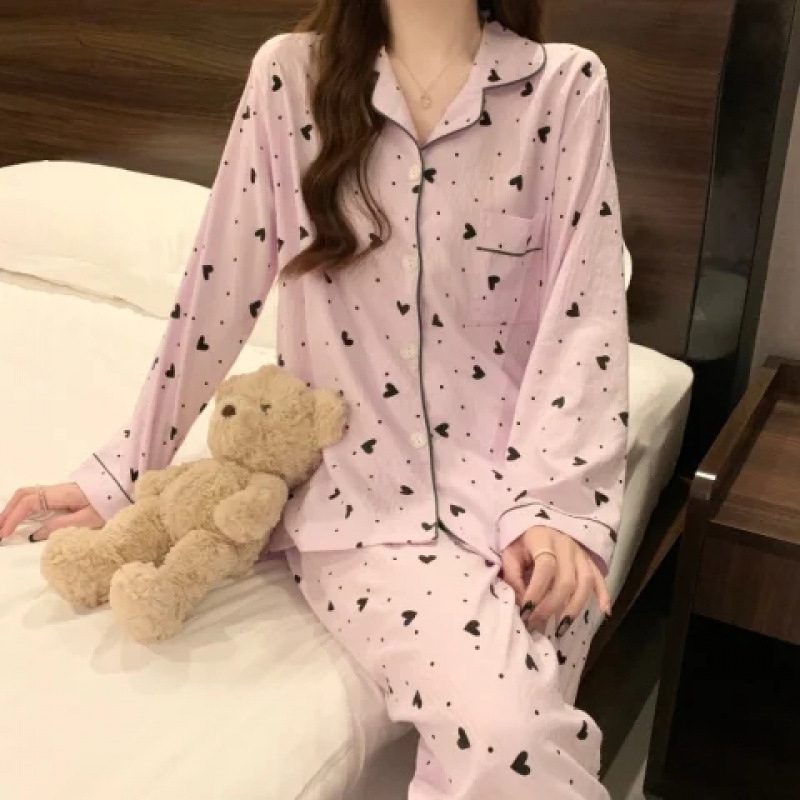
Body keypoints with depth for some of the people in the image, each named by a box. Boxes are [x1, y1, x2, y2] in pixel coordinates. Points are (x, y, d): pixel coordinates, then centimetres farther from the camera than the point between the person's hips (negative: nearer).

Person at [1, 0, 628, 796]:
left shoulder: (565, 85, 1)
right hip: (360, 492, 0)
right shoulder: (291, 74, 2)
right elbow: (217, 290, 4)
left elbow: (583, 319, -3)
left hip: (512, 480, 1)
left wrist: (551, 506, -15)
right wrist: (119, 473, 6)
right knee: (491, 721, -24)